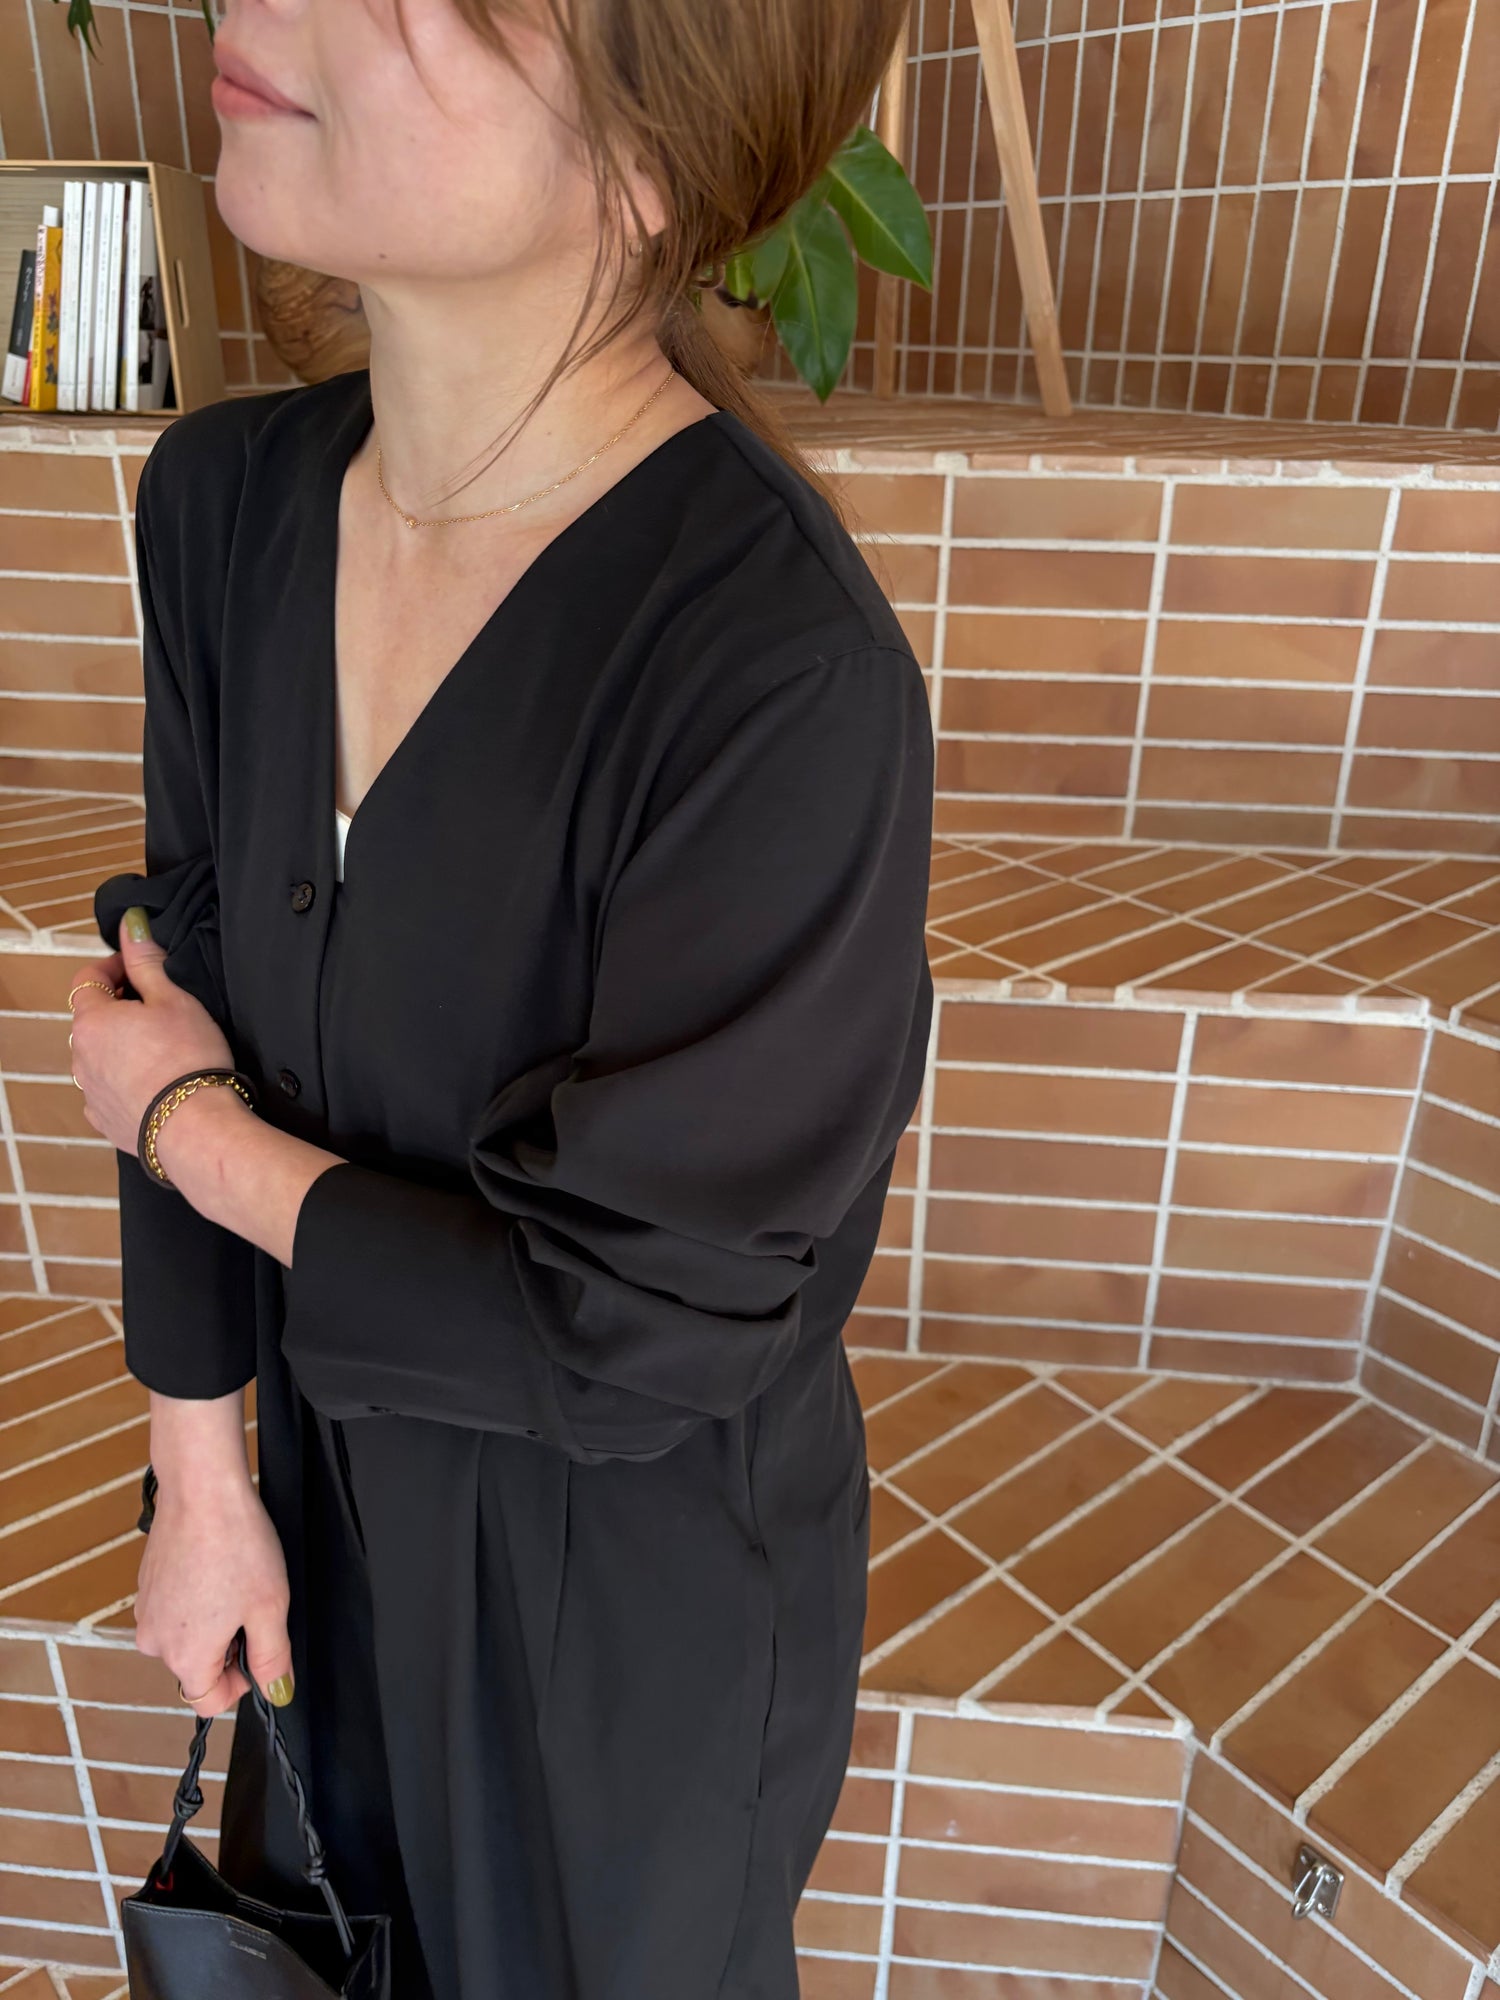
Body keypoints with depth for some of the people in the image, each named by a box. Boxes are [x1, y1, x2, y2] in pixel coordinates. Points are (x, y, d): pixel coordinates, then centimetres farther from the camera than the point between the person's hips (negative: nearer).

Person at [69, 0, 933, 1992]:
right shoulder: (225, 498, -12)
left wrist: (191, 1134, -14)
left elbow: (625, 1320, -26)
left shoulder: (783, 684, -34)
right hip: (337, 1454, 6)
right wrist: (205, 1474, 3)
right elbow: (190, 994, -3)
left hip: (635, 1564, -5)